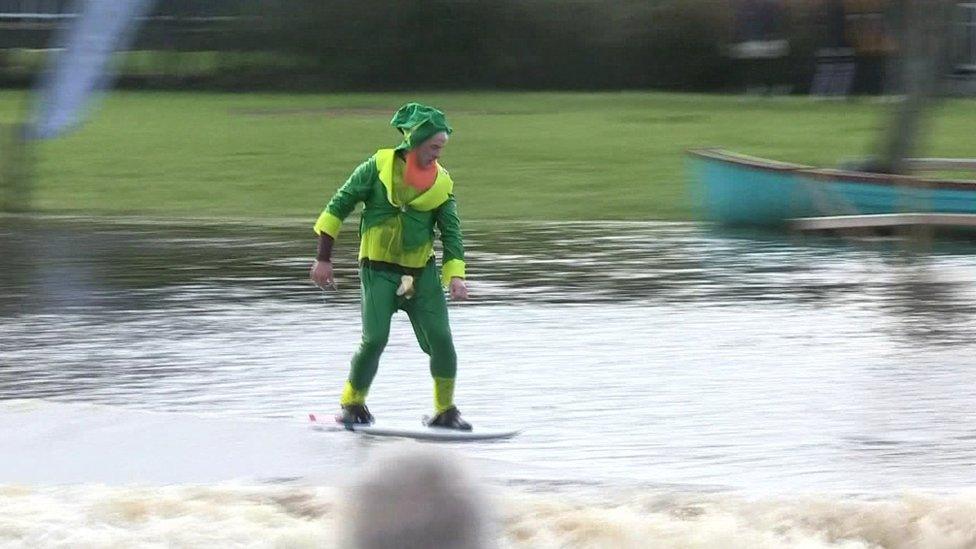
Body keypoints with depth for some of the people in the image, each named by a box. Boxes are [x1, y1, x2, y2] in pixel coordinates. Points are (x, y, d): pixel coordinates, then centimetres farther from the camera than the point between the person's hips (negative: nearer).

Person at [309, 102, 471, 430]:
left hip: (422, 270, 3)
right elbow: (339, 206, -3)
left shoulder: (442, 183, 2)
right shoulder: (380, 166, -8)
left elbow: (451, 232, 4)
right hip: (379, 269, -3)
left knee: (441, 340, -8)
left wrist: (455, 276, -12)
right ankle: (352, 405, 8)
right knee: (375, 339, -15)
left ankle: (445, 411, 8)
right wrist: (323, 259, -5)